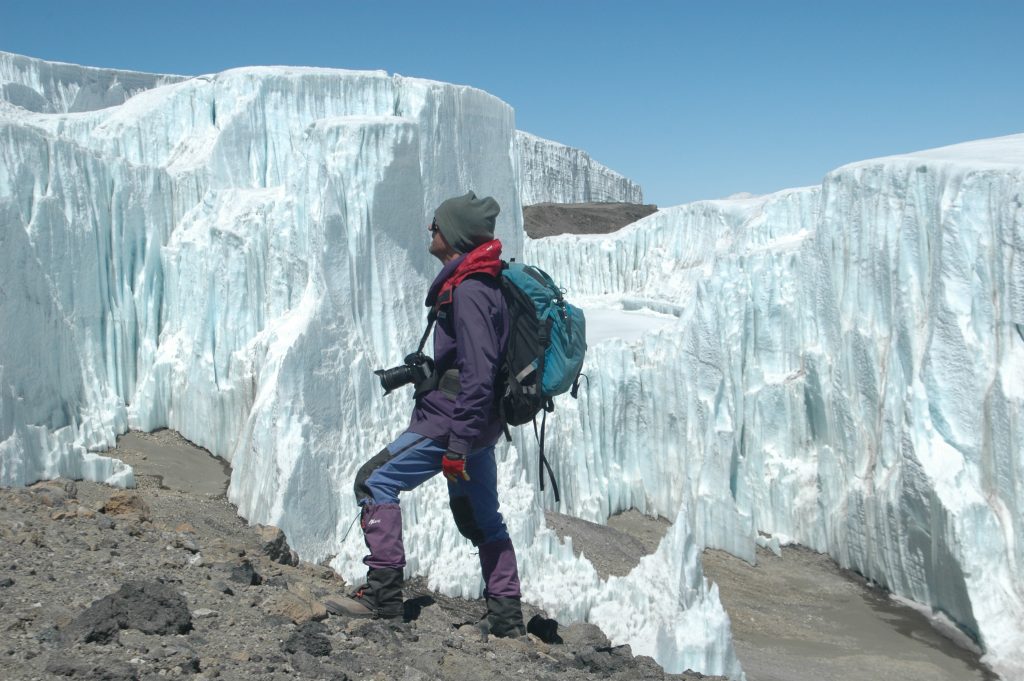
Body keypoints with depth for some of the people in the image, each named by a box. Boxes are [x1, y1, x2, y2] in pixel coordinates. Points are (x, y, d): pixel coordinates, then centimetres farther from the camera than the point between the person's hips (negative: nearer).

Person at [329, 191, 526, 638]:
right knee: (480, 519, 15)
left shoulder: (468, 292, -18)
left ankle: (383, 595, -5)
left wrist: (456, 444, -26)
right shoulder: (475, 285, 15)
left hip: (452, 419, -11)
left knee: (374, 482, -6)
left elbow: (478, 375, -25)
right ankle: (507, 621, 20)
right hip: (478, 424, 11)